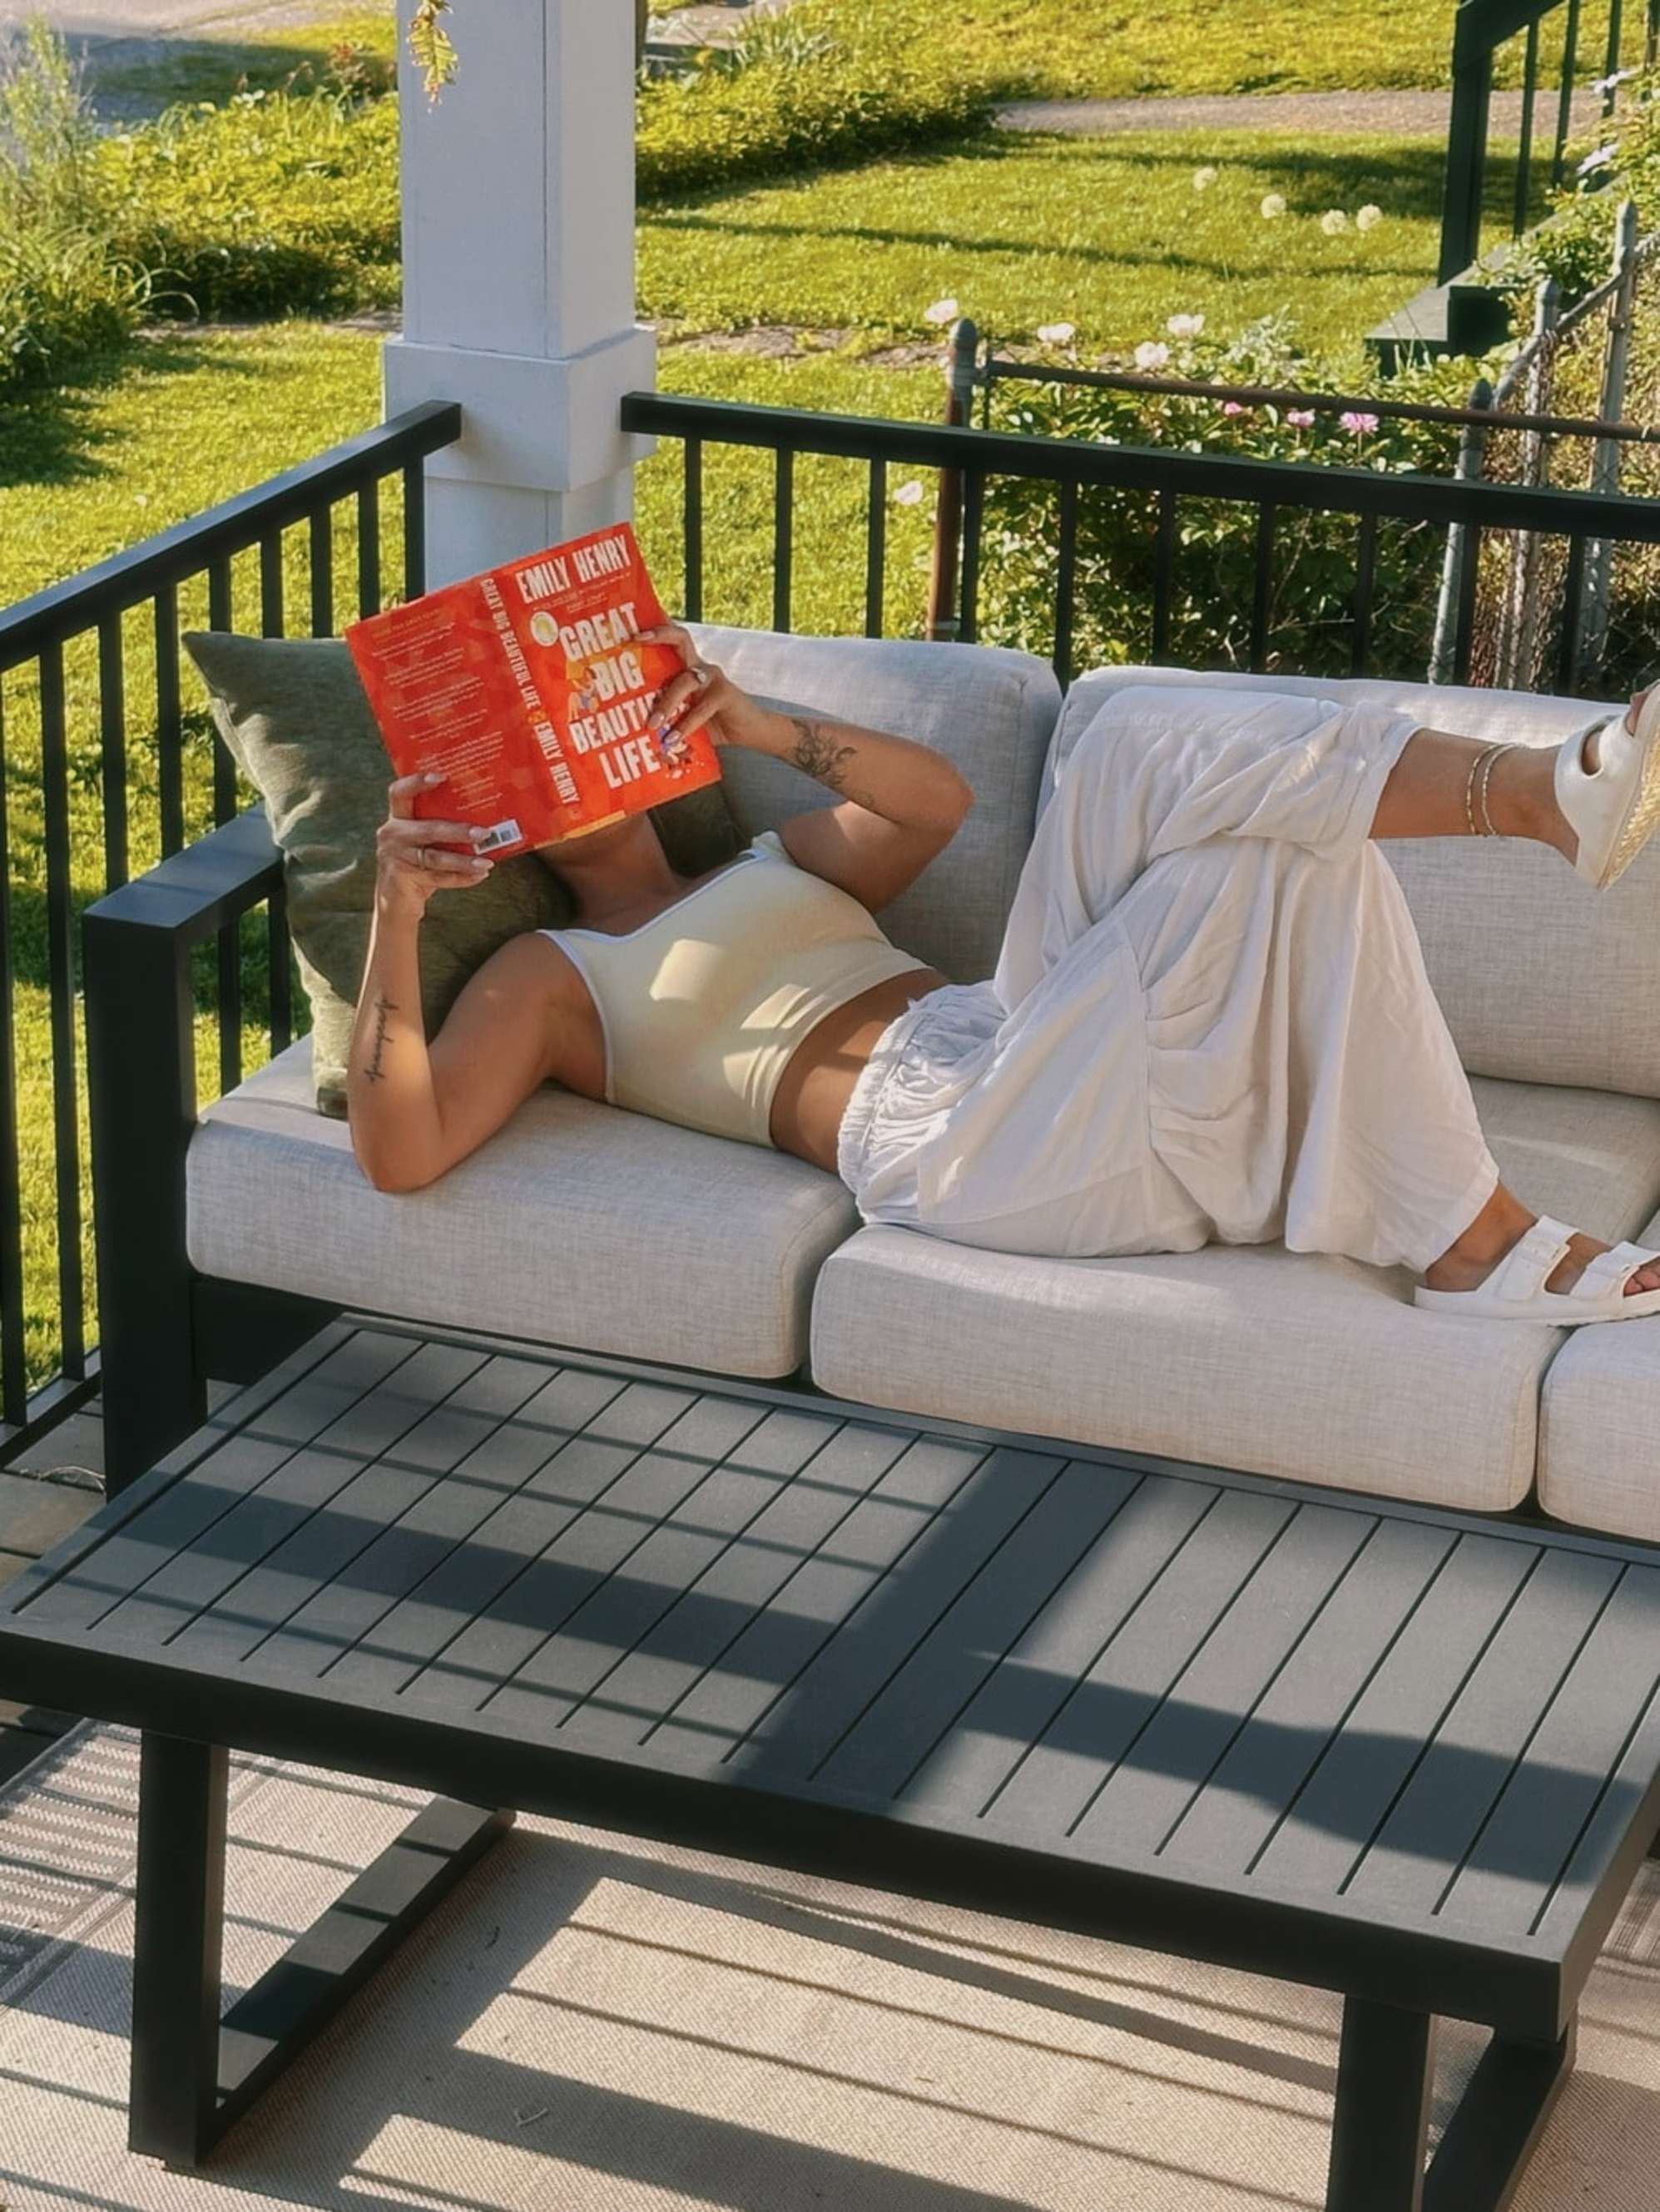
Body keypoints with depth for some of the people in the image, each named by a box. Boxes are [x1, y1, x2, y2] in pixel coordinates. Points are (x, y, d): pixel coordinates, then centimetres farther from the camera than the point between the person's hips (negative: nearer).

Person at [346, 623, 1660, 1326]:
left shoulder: (769, 868, 33)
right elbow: (399, 1151, -2)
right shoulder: (549, 978, 14)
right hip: (947, 1136, -7)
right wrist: (399, 911, -13)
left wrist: (770, 732, 5)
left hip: (1016, 1037, 7)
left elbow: (938, 801, 20)